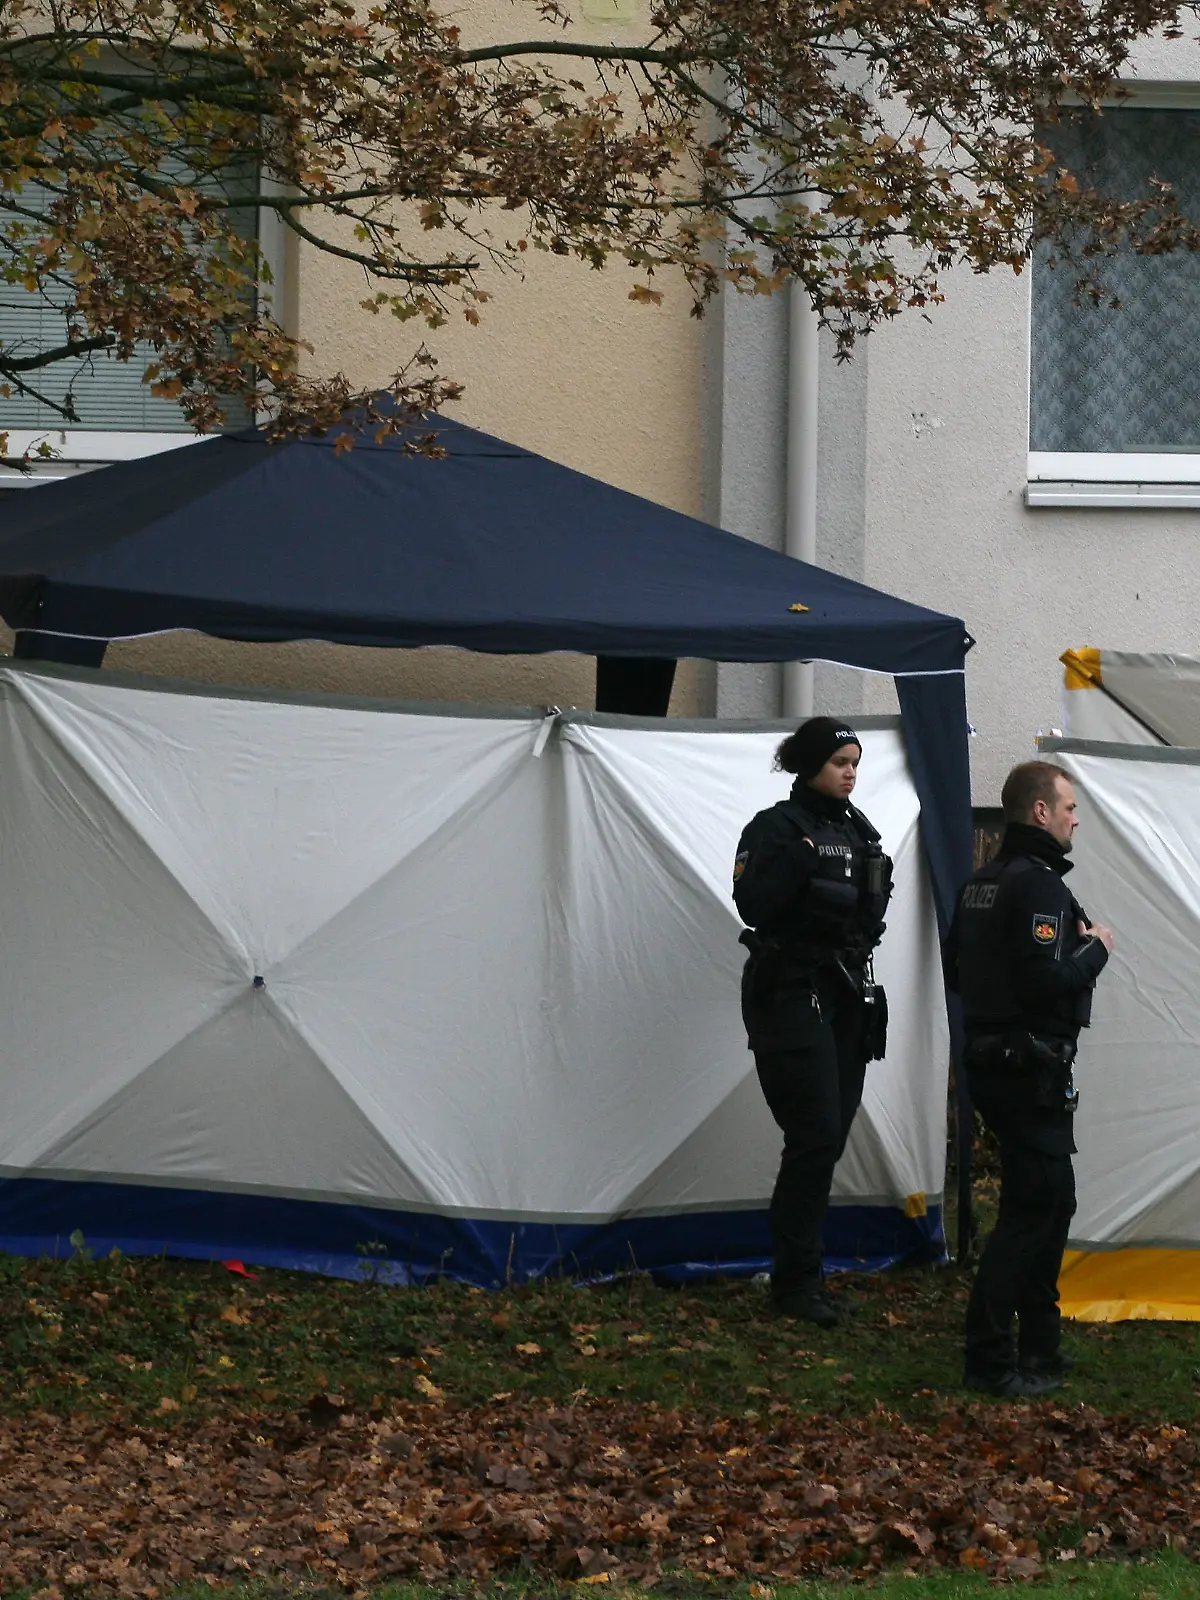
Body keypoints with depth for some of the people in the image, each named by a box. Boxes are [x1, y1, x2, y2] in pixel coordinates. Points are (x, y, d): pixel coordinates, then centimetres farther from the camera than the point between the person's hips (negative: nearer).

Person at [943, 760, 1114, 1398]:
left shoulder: (981, 883, 13)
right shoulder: (1038, 884, -17)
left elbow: (957, 972, 20)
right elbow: (1044, 982, -26)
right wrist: (1096, 948, -9)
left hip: (990, 1061, 10)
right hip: (1032, 1073, -10)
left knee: (1049, 1200, 19)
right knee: (1032, 1208, -7)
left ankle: (1038, 1348, 26)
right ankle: (990, 1360, -8)